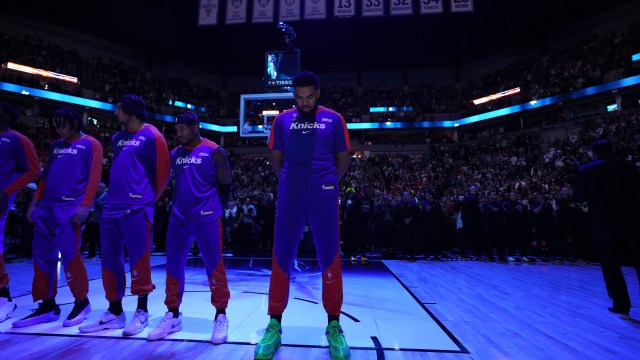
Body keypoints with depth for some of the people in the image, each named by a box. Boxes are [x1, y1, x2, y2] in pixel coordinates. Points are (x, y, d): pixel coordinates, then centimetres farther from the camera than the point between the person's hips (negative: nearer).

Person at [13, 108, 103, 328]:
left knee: (69, 255, -9)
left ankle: (81, 302, 8)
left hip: (71, 208, -7)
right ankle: (48, 305, 18)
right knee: (42, 256, 7)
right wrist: (35, 202, 14)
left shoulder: (90, 144, 1)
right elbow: (45, 176, 23)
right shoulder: (56, 146, 22)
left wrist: (85, 205, -17)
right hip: (46, 207, 7)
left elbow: (94, 177, -8)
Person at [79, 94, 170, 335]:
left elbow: (162, 173, -6)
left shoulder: (151, 136, -5)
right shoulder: (117, 138, 17)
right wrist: (113, 193, 18)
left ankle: (142, 312, 13)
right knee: (109, 259, 11)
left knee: (138, 259, -2)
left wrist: (149, 199, -1)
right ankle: (114, 312, 25)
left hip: (136, 209, -8)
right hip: (111, 208, 8)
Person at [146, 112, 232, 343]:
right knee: (173, 265, 10)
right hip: (178, 218, 6)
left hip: (206, 219, -6)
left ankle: (221, 317, 15)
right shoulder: (175, 154, 12)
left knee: (214, 266, 0)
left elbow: (225, 185, -2)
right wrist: (179, 205, 12)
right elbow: (176, 183, 20)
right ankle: (173, 315, 27)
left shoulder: (214, 151, -5)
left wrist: (214, 208, 3)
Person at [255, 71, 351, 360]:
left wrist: (329, 183, 6)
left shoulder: (334, 120, 6)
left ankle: (333, 326, 20)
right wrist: (290, 182, 9)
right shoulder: (282, 120, 9)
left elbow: (343, 158, 11)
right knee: (281, 259, 3)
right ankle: (274, 325, 19)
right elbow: (275, 158, 15)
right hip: (289, 198, 1)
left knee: (330, 260, 3)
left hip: (324, 198, -1)